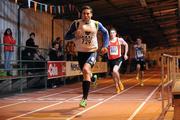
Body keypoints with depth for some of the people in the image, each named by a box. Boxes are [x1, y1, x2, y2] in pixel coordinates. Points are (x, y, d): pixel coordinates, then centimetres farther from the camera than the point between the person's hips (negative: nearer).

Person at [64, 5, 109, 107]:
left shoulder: (97, 24, -4)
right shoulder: (76, 23, -7)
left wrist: (105, 46, 4)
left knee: (86, 69, -27)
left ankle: (84, 98, -25)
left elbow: (105, 33, 15)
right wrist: (75, 34, -25)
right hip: (81, 52, 3)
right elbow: (66, 37, -5)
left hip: (92, 52, -2)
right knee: (86, 74, 14)